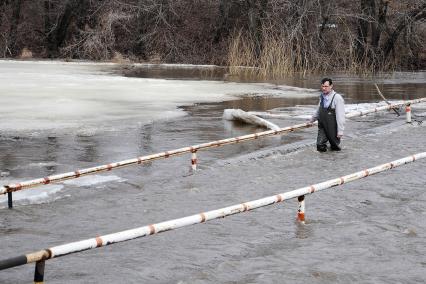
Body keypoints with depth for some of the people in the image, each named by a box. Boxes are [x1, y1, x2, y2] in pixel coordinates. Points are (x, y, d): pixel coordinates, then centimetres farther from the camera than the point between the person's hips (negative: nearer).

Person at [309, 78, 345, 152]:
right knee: (320, 147, -4)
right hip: (322, 126, 5)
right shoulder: (322, 97, 4)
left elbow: (340, 116, -19)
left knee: (335, 148, 5)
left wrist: (340, 131, -21)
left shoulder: (337, 98, -18)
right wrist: (312, 120, 36)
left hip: (332, 127, -5)